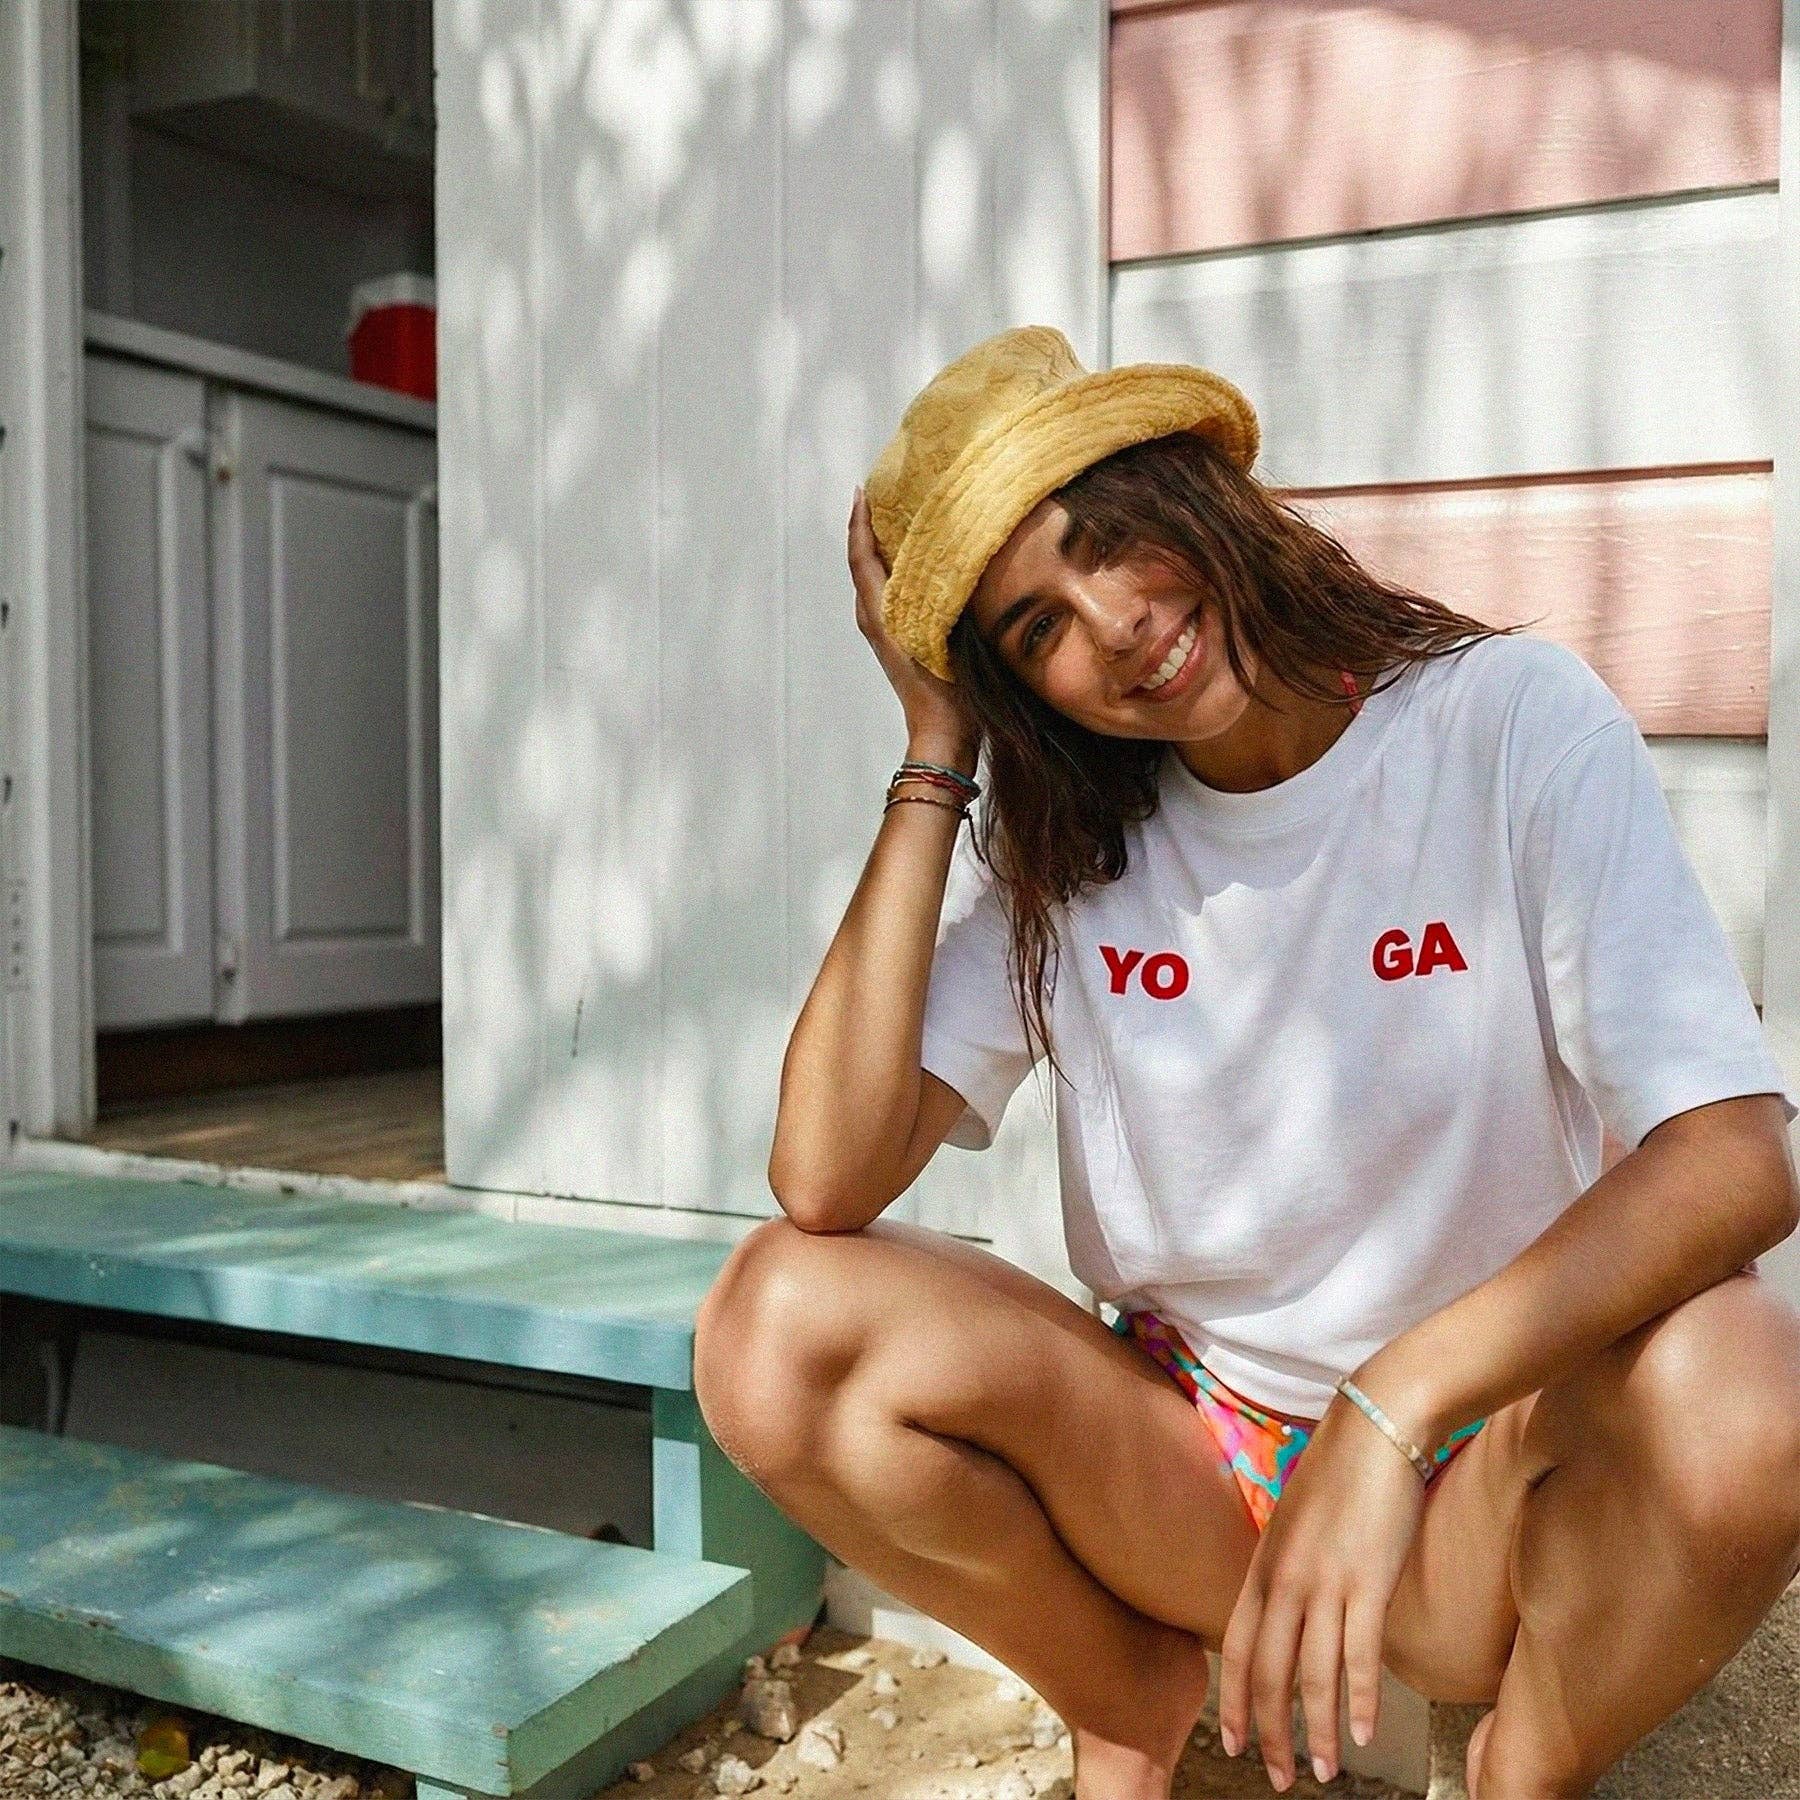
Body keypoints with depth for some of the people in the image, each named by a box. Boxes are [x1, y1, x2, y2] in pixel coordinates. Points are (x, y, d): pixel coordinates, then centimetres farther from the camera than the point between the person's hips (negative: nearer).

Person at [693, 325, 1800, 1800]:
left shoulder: (1515, 725, -12)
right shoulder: (1052, 836, -3)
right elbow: (825, 1182, -18)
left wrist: (1395, 1404, -36)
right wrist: (935, 752, -15)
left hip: (1493, 1477, -1)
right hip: (1176, 1468, 2)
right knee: (777, 1323, -21)